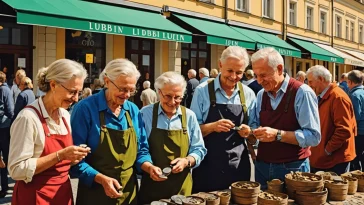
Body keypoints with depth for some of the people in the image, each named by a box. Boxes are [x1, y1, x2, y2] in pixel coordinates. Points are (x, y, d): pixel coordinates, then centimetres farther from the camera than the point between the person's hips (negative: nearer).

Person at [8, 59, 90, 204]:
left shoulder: (65, 115, 4)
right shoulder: (29, 117, -18)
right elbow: (17, 170, -20)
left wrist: (73, 157, -5)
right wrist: (60, 155, -24)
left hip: (63, 192, 7)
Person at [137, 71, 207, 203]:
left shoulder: (189, 116, 2)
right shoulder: (145, 114, -3)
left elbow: (199, 149, 5)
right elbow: (140, 149, -6)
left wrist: (186, 161, -14)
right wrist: (149, 167, -23)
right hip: (152, 185, -2)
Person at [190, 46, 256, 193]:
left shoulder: (248, 94, 4)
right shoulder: (203, 91, -6)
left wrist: (248, 131, -11)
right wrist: (213, 126, -22)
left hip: (238, 165, 3)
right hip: (208, 165, -3)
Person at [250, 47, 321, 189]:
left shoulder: (302, 93, -13)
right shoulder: (261, 95, 7)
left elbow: (313, 136, -18)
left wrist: (277, 135, -25)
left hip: (292, 168, -5)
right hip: (262, 167, 6)